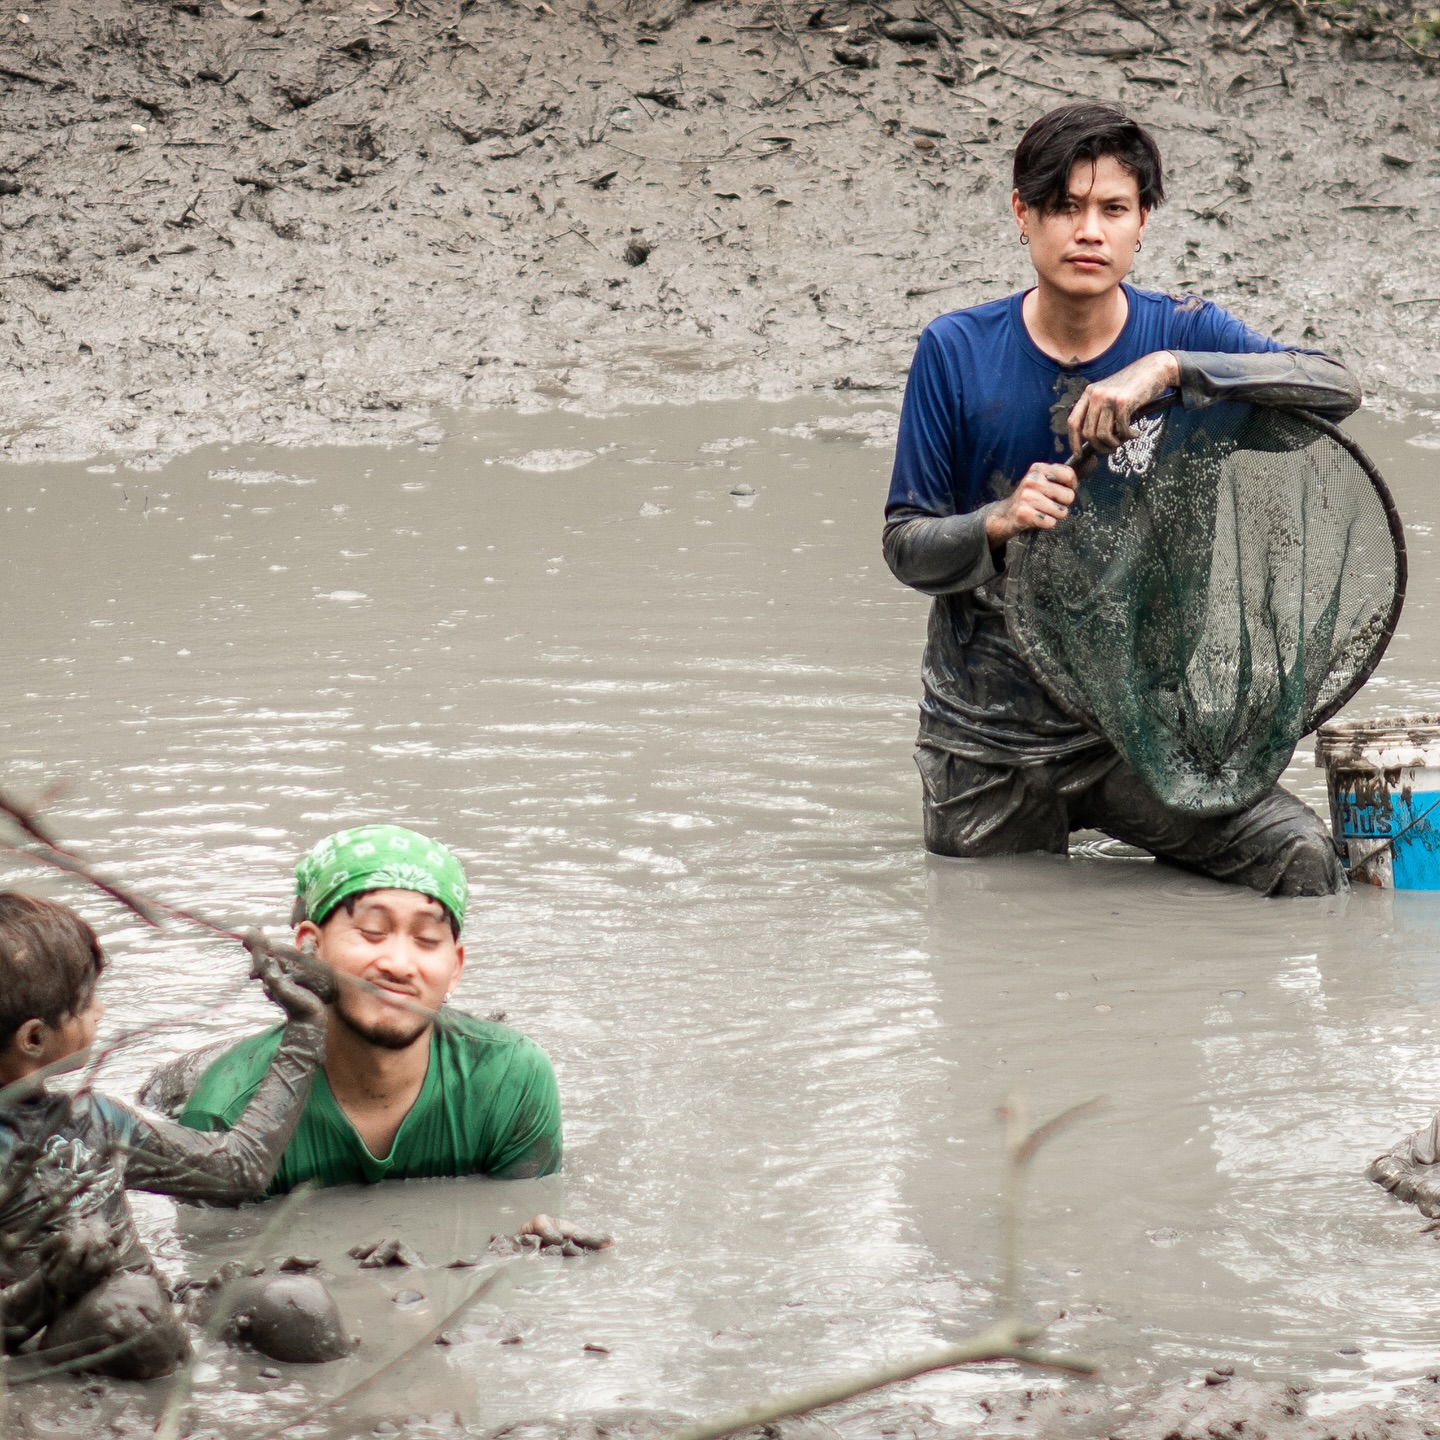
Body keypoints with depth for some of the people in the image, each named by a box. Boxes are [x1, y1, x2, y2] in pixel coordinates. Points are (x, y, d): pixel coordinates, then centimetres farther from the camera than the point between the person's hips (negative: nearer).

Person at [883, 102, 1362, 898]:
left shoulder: (1181, 334, -4)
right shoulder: (956, 352, -5)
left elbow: (1336, 386, -20)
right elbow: (905, 546, -4)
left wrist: (1170, 370, -31)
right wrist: (999, 524, -26)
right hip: (986, 739, 0)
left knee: (1303, 856, -18)